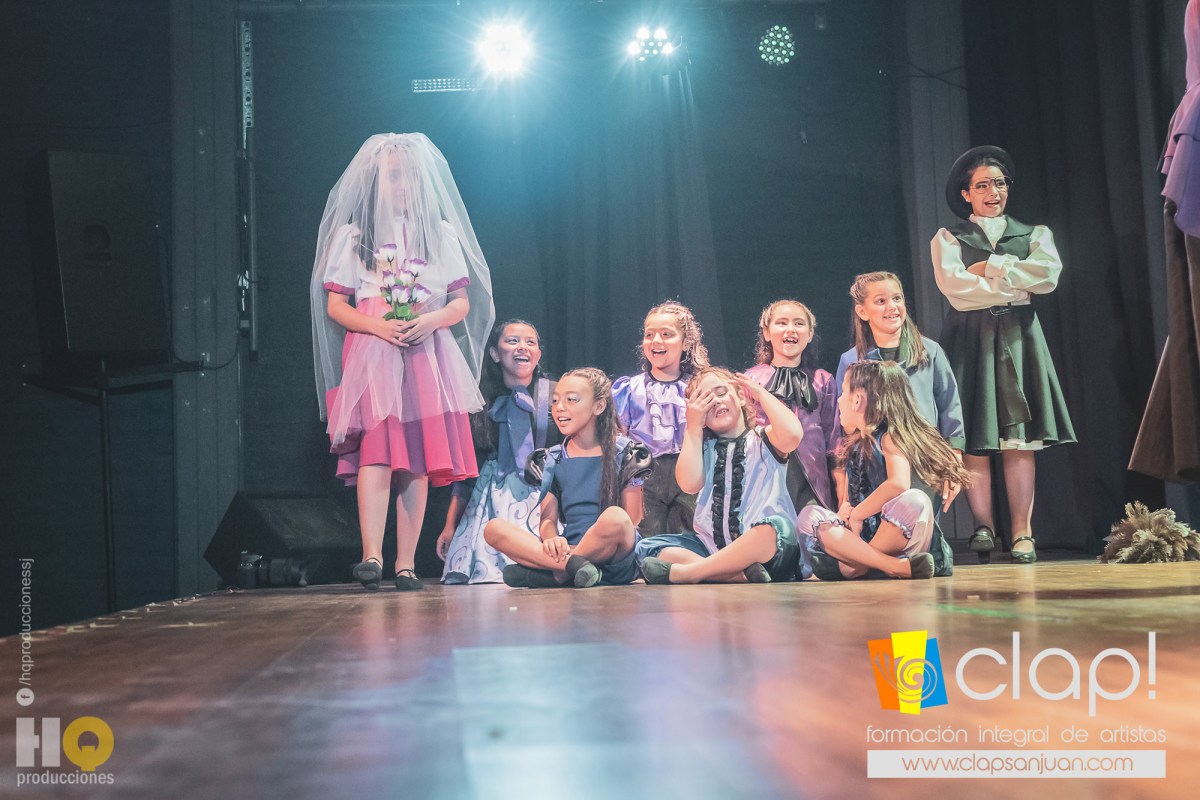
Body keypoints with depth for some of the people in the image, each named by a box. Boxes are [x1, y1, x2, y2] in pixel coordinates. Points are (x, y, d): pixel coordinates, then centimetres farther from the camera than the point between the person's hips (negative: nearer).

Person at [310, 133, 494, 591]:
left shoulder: (442, 234, 14)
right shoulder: (352, 235, 11)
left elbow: (462, 302, 10)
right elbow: (335, 305, 6)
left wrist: (432, 320, -11)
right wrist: (377, 326, -12)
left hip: (427, 358, 2)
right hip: (371, 357, -2)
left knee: (418, 460, -2)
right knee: (375, 451, -18)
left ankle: (406, 564, 1)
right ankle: (371, 556, -24)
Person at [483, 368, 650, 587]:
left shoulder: (625, 454, 7)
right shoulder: (551, 460, 17)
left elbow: (631, 521, 2)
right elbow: (548, 519, 7)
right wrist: (552, 540, -14)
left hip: (615, 561, -3)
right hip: (566, 550, 4)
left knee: (614, 516, -37)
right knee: (493, 528, -16)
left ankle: (558, 574, -21)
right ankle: (570, 564, -32)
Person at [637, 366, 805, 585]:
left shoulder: (763, 438, 9)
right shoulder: (703, 446, 18)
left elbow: (792, 434, -16)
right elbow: (689, 484, -2)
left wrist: (761, 393, -3)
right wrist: (693, 427, 3)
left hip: (763, 547, -4)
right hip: (711, 547, 4)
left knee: (778, 529, -37)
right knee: (647, 548, -16)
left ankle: (682, 572, -35)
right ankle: (741, 574, -33)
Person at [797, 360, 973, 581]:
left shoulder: (889, 436, -5)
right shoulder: (853, 448, 17)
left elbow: (899, 483, -24)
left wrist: (857, 514, -15)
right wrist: (845, 510, -2)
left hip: (901, 537, -7)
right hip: (862, 537, 7)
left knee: (913, 500, -36)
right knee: (809, 516, -16)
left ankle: (859, 565, -25)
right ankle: (896, 567, -31)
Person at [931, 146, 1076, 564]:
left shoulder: (1034, 234, 17)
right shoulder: (948, 238, 11)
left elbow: (1049, 273, -4)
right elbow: (953, 285, -8)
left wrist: (989, 267, -5)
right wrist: (1015, 287, -4)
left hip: (1018, 338, 1)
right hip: (970, 339, -1)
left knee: (1019, 437, -6)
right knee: (973, 439, -9)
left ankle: (1022, 532, -8)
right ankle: (984, 526, -7)